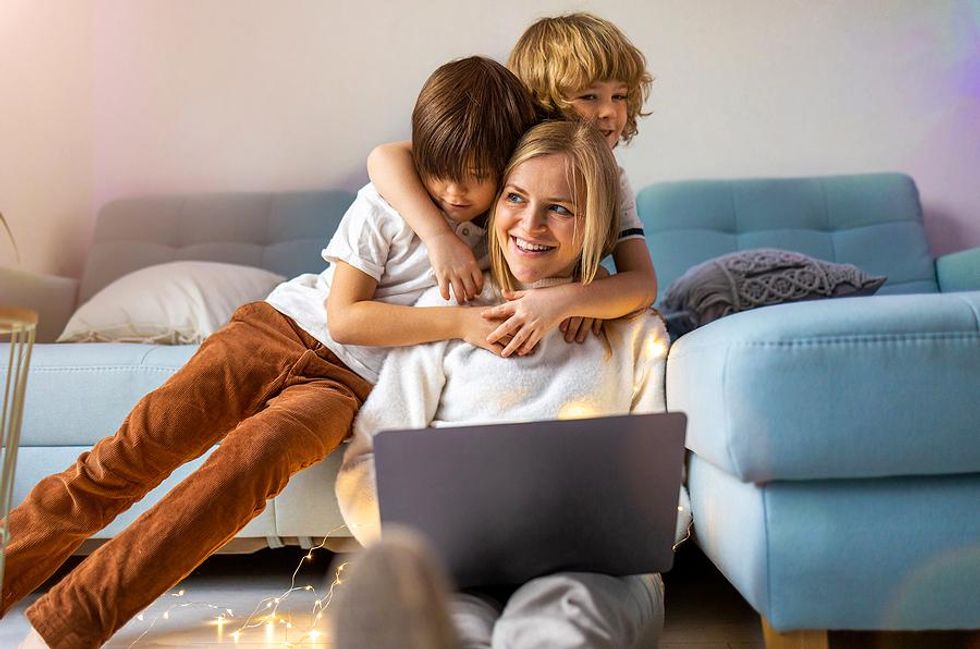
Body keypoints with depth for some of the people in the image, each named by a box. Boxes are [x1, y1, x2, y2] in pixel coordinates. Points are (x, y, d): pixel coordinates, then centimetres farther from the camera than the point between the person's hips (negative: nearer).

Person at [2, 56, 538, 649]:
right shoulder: (384, 205, -2)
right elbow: (345, 316, -9)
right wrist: (457, 321, -17)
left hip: (348, 383, 0)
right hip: (280, 329, 1)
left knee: (252, 456, -31)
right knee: (144, 439, -20)